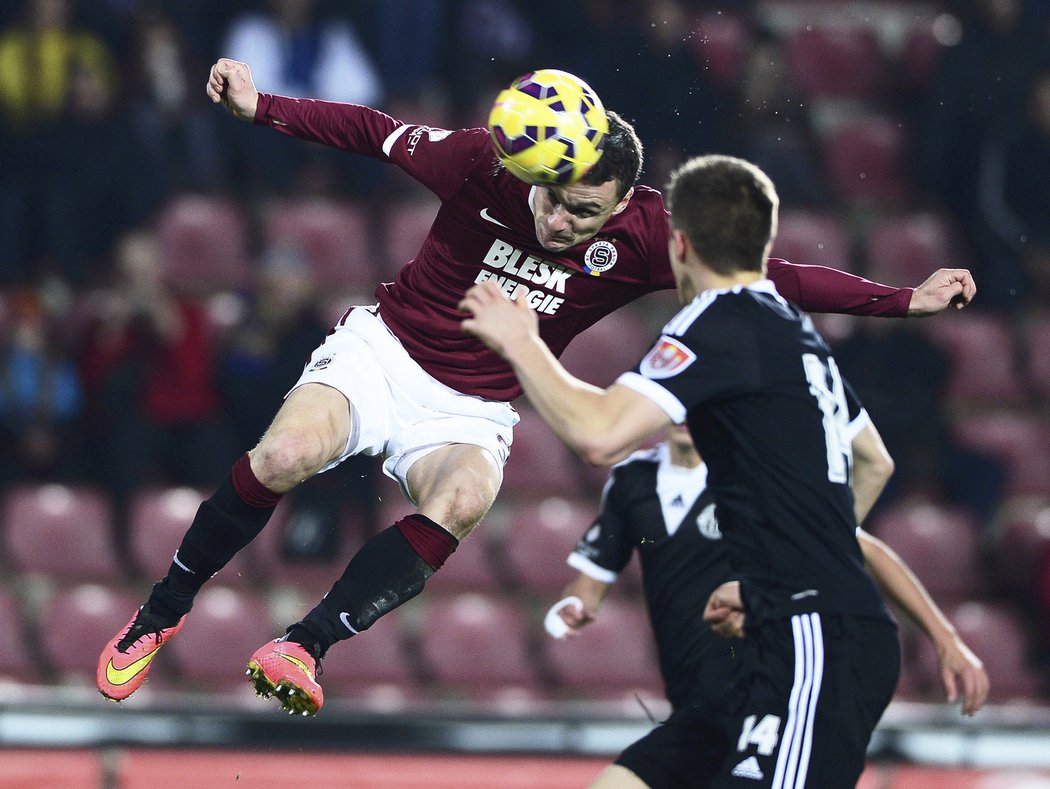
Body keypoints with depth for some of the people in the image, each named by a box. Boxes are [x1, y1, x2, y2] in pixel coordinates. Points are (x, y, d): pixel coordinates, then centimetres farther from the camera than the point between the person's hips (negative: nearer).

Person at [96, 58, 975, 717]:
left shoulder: (643, 236, -15)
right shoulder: (485, 163, -17)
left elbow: (776, 276, -11)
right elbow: (374, 132, -4)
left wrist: (904, 299, -17)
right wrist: (262, 107, -13)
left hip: (470, 412, 1)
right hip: (383, 349, -1)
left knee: (460, 502, -34)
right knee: (283, 456, -28)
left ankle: (304, 647, -32)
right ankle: (161, 615, -6)